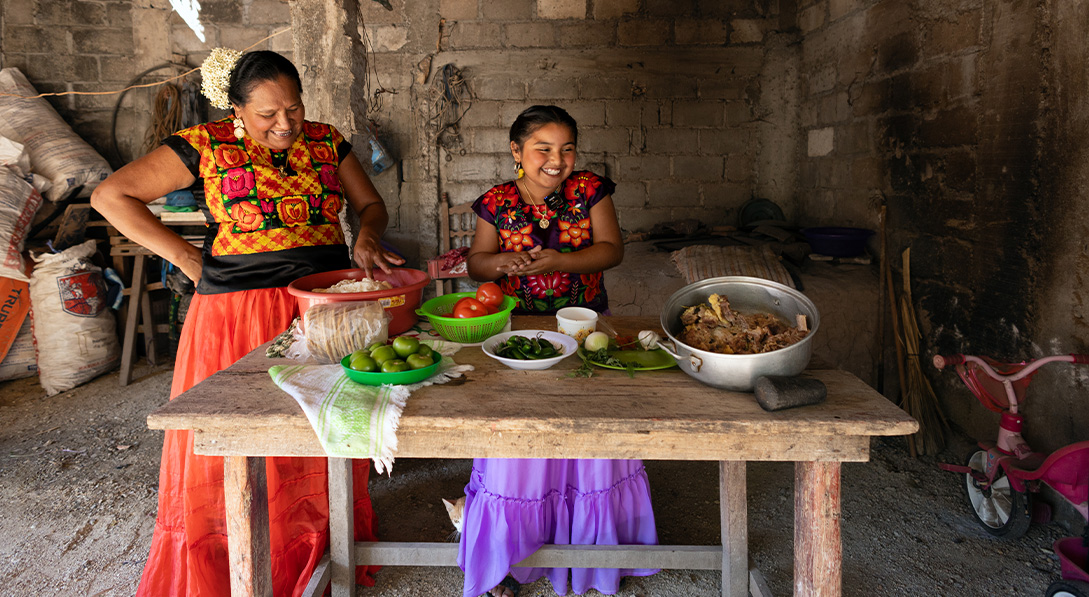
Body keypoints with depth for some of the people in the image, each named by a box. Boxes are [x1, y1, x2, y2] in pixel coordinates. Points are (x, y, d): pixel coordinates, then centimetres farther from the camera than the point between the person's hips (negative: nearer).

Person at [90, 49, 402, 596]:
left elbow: (371, 204, 16)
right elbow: (111, 195, -2)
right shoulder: (204, 146, -2)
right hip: (238, 314, -2)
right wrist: (187, 258, -7)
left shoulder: (326, 141, 8)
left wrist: (367, 237, -7)